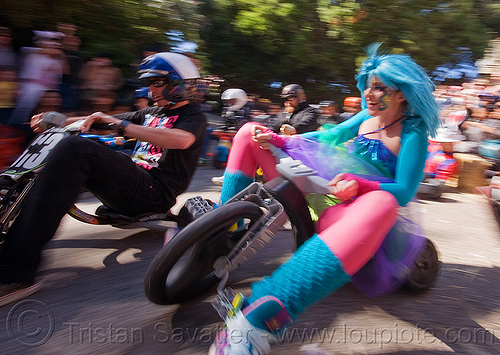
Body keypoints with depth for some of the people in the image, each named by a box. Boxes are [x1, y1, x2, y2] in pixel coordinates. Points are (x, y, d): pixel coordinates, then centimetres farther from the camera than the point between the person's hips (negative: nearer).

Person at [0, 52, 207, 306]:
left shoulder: (193, 116, 2)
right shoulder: (151, 113, 27)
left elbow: (181, 139, -23)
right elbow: (104, 122, 25)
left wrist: (120, 124, -22)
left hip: (155, 192, -9)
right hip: (133, 184, 9)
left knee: (74, 149, -28)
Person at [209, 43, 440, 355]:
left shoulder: (413, 134, -2)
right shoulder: (368, 117, 16)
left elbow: (404, 191, -12)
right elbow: (328, 137, 16)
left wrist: (359, 184, -31)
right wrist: (276, 140, 3)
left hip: (348, 210, -6)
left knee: (382, 204, -47)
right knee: (250, 132, 6)